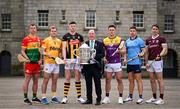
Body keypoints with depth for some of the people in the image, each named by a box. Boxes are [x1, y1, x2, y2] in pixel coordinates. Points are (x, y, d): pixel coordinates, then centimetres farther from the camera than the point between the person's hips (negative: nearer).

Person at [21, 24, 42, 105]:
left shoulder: (39, 39, 14)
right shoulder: (26, 39, -3)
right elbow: (22, 51, -5)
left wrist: (40, 59, 6)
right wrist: (27, 58, -21)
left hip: (37, 63, 6)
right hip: (29, 63, -6)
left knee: (36, 80, 10)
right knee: (27, 80, -3)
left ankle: (34, 97, 19)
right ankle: (25, 98, 2)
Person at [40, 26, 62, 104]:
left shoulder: (59, 41, 14)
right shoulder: (46, 40, -2)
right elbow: (42, 51, -6)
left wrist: (59, 56, 3)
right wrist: (48, 54, -22)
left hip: (56, 63, 5)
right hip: (48, 62, -5)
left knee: (54, 81, 9)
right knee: (46, 80, -3)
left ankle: (54, 97, 17)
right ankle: (43, 97, 0)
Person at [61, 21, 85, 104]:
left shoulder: (79, 36, 12)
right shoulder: (66, 36, 3)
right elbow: (64, 48, -5)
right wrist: (64, 57, -18)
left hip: (77, 59, 2)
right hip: (68, 59, -2)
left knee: (78, 77, 5)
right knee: (67, 78, -1)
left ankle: (79, 97, 11)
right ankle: (65, 97, 3)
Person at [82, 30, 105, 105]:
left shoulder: (99, 44, 6)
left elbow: (102, 54, -1)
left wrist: (95, 56, -15)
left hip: (96, 66, -2)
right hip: (87, 66, 2)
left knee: (97, 83, 1)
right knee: (88, 83, 7)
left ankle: (98, 99, 7)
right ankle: (89, 99, 16)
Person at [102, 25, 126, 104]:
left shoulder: (119, 40, 2)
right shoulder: (105, 40, 8)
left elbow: (124, 51, 1)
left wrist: (119, 51, -20)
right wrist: (104, 58, -3)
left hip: (117, 63, -2)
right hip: (108, 63, 2)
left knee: (119, 80, 0)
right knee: (107, 80, 4)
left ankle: (120, 97, 6)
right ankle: (107, 97, 11)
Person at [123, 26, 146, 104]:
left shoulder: (140, 40, -2)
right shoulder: (127, 41, 14)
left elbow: (144, 50, -4)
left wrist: (141, 53, -25)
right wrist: (125, 58, 6)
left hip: (137, 62, -6)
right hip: (129, 63, 6)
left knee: (138, 80, -4)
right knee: (131, 80, 11)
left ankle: (140, 97, -1)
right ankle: (130, 96, 19)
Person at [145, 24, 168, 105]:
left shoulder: (161, 39, -1)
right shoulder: (148, 40, 13)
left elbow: (165, 50, -7)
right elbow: (147, 52, 14)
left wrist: (160, 55, -24)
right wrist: (146, 62, 6)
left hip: (158, 61, -5)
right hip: (150, 62, 5)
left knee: (159, 79, -4)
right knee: (152, 80, 8)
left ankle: (161, 99, 0)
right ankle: (154, 98, 17)